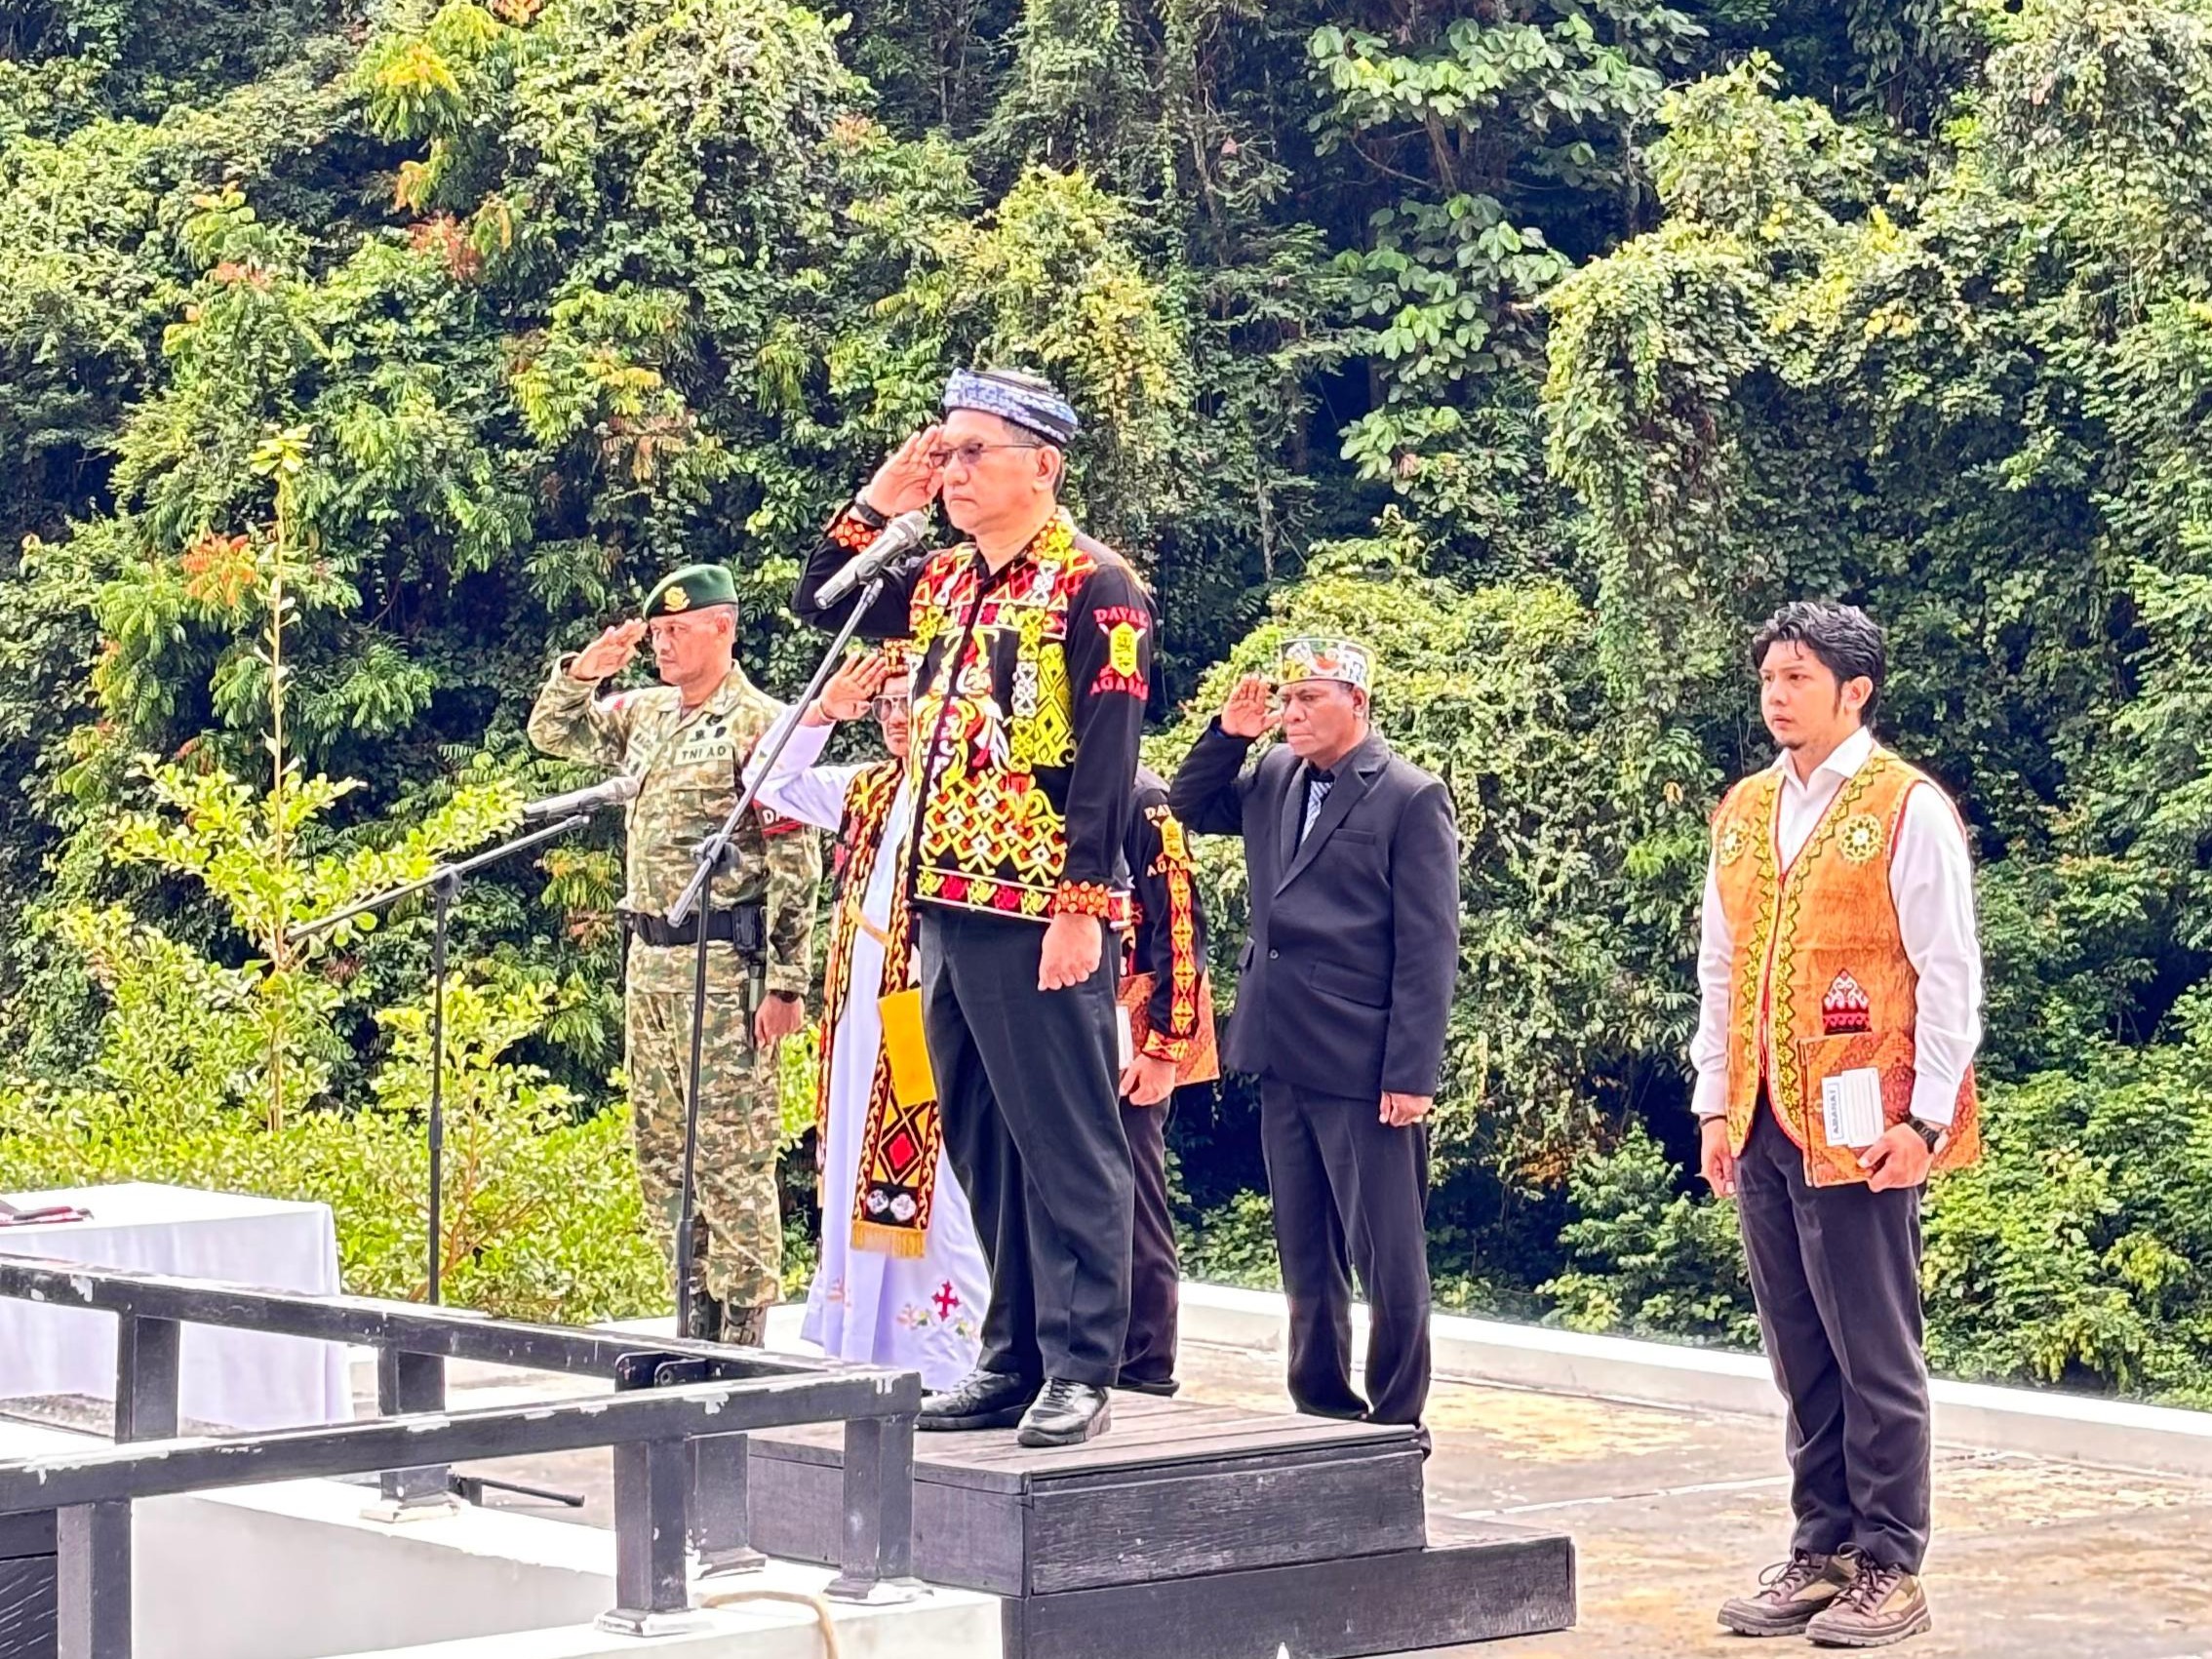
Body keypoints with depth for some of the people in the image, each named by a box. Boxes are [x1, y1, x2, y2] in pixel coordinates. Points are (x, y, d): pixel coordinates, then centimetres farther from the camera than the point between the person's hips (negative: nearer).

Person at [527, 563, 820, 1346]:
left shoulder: (759, 723, -9)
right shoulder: (644, 715, 14)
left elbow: (795, 861, -12)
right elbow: (552, 733, 23)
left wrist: (786, 981, -16)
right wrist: (583, 672, 2)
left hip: (722, 960, -8)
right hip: (649, 957, 8)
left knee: (732, 1151, -6)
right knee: (661, 1147, 11)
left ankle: (743, 1330, -3)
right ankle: (698, 1310, 19)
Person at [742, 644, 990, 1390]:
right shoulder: (870, 790, 15)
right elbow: (772, 783, 18)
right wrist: (822, 712, 7)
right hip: (861, 1017, 8)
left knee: (923, 1187, -8)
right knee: (860, 1183, 11)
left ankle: (941, 1359, -5)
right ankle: (861, 1348, 17)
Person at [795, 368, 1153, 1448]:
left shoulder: (1094, 587, -9)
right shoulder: (944, 582, 14)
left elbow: (1106, 759, -14)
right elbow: (821, 604, 26)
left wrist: (1079, 907, -20)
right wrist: (876, 505, 11)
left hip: (1038, 915, -8)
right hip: (948, 907, 8)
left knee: (1065, 1140, -4)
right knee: (980, 1142, 11)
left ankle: (1079, 1371, -1)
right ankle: (1014, 1359, 18)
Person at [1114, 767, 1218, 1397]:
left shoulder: (1141, 797, -11)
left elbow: (1181, 928, -14)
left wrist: (1163, 1049, -17)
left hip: (1128, 1043, -7)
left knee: (1133, 1210, -2)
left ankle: (1145, 1371, 4)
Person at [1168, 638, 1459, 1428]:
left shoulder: (1412, 798, -8)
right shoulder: (1274, 779, 11)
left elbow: (1428, 948, -11)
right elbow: (1189, 807, 25)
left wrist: (1411, 1074, -16)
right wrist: (1227, 735, 6)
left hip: (1364, 1066, -7)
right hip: (1284, 1057, 7)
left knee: (1387, 1257, -1)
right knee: (1305, 1257, 13)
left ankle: (1396, 1423, 5)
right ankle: (1321, 1411, 20)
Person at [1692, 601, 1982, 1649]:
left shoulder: (1908, 811, -6)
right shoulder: (1743, 813, 12)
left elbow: (1949, 974, -8)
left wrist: (1924, 1118, -12)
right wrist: (1716, 1103, 12)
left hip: (1858, 1129, -6)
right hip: (1763, 1123, 6)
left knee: (1874, 1356, -2)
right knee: (1801, 1356, 10)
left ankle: (1888, 1572, 4)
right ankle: (1823, 1552, 18)